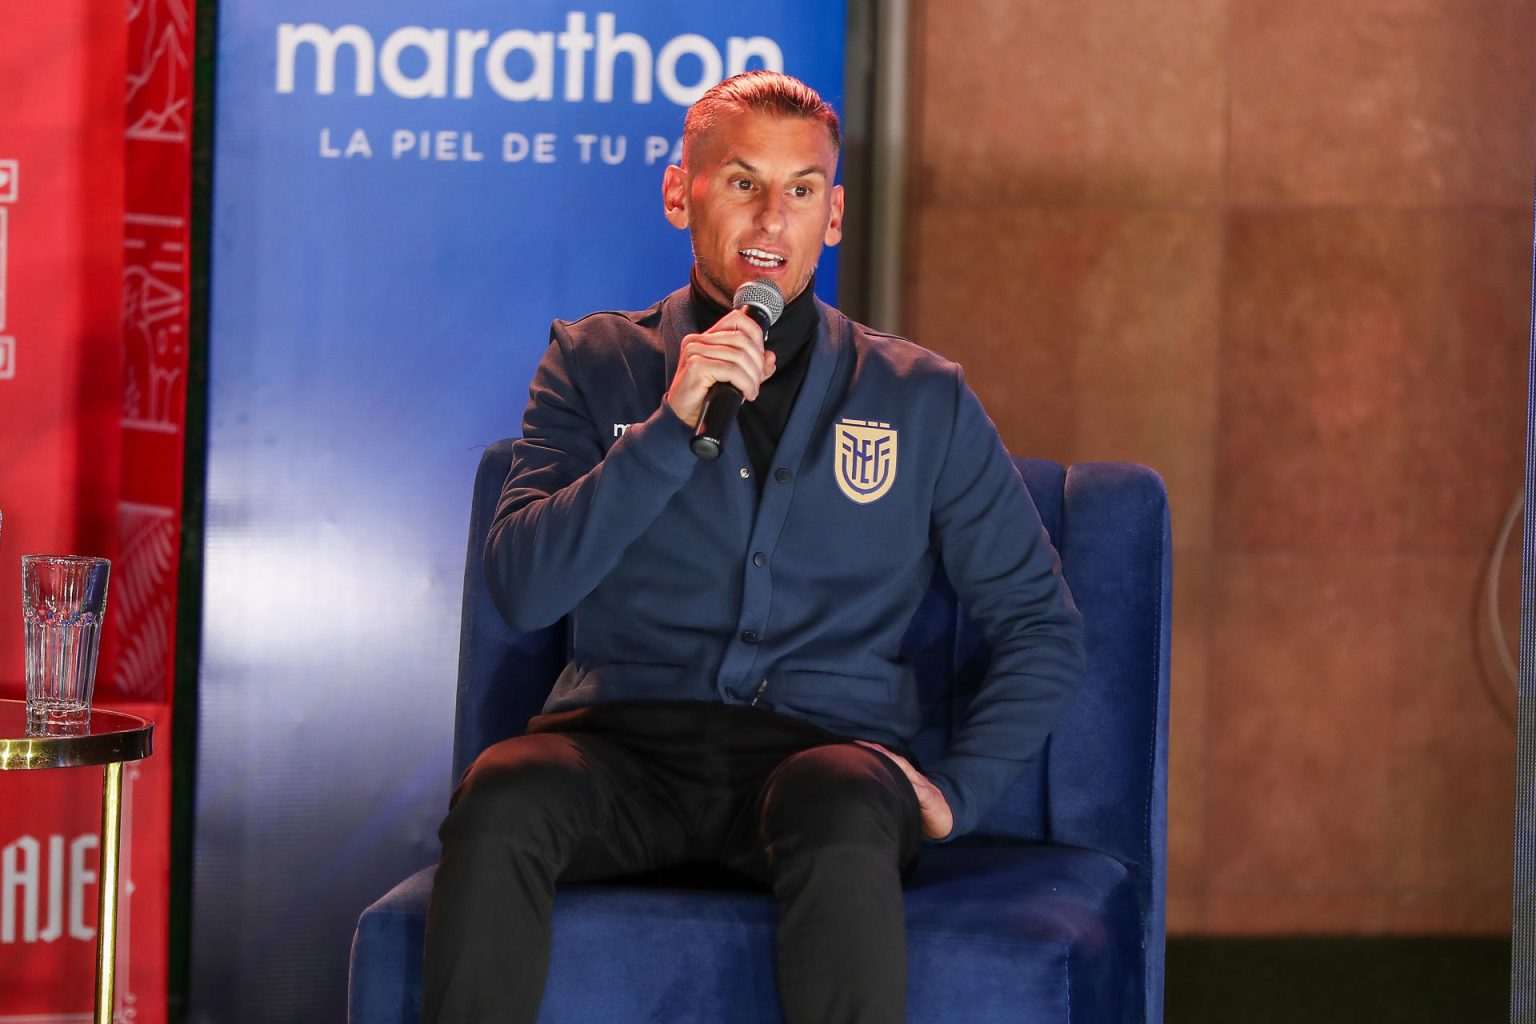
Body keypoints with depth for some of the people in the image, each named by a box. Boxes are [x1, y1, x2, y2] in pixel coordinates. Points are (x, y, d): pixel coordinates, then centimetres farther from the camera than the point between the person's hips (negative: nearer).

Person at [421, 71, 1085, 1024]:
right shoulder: (596, 364, 13)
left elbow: (1044, 628, 15)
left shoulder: (922, 399, 14)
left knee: (844, 818, -37)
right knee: (502, 795, -34)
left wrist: (956, 789, 0)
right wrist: (673, 423, -10)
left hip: (823, 741, 0)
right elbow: (522, 589, -1)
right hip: (627, 742, 1)